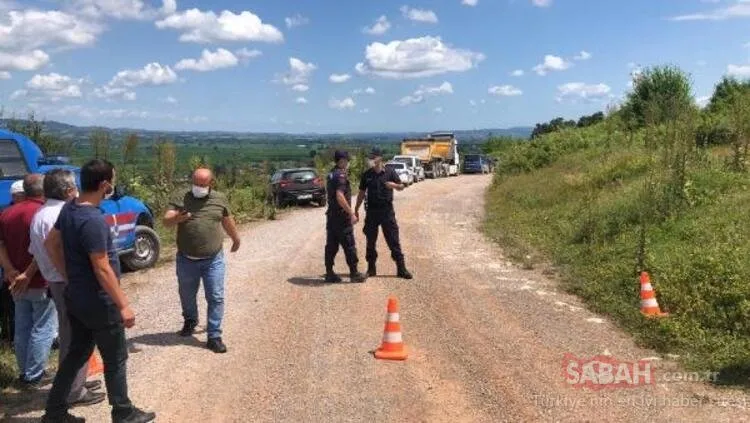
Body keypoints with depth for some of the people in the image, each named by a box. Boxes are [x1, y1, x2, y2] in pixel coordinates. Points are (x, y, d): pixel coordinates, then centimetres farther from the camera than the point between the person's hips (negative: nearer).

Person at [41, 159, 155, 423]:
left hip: (75, 298, 9)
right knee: (115, 359, 7)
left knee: (76, 354, 20)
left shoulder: (68, 209, 2)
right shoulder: (93, 220, -27)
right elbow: (102, 269, -26)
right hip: (98, 303, -9)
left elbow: (51, 244, 14)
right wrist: (123, 305, -20)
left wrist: (68, 277, 18)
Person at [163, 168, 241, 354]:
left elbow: (228, 221, 16)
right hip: (186, 260, 1)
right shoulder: (180, 198, -4)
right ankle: (190, 320, 47)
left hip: (213, 260, 0)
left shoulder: (220, 199, 1)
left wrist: (236, 239, 28)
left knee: (216, 298, -2)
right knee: (187, 296, 19)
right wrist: (177, 218, -35)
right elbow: (166, 221, -12)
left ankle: (214, 337, 5)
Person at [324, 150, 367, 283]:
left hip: (331, 215, 9)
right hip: (341, 216, -9)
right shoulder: (341, 175, -16)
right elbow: (340, 196, -25)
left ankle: (329, 273, 13)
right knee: (349, 245, -1)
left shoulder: (331, 174, 13)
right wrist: (351, 213, -23)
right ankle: (354, 273, 5)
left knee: (331, 245, 10)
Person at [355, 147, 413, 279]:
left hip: (387, 210, -2)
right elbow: (362, 193, 11)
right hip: (371, 210, 2)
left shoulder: (390, 172, 0)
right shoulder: (367, 175, 5)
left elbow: (401, 187, 6)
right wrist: (356, 209, 9)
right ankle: (371, 268, 17)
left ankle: (401, 269, 2)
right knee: (370, 240, 6)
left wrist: (393, 185, -16)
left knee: (393, 240, -2)